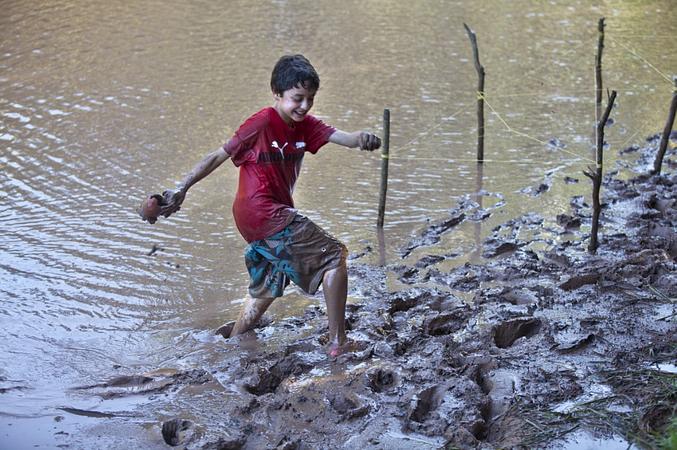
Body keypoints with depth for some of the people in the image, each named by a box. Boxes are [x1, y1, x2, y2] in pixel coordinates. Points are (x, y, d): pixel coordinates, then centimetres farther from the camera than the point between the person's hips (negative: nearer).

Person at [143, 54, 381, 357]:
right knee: (334, 257, -7)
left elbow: (340, 137, -11)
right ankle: (337, 343, -7)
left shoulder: (305, 126, 5)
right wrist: (181, 189, -9)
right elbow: (218, 157, -9)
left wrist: (361, 138, -35)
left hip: (277, 214, 9)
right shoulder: (262, 124, -14)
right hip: (262, 213, -9)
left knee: (266, 288, 23)